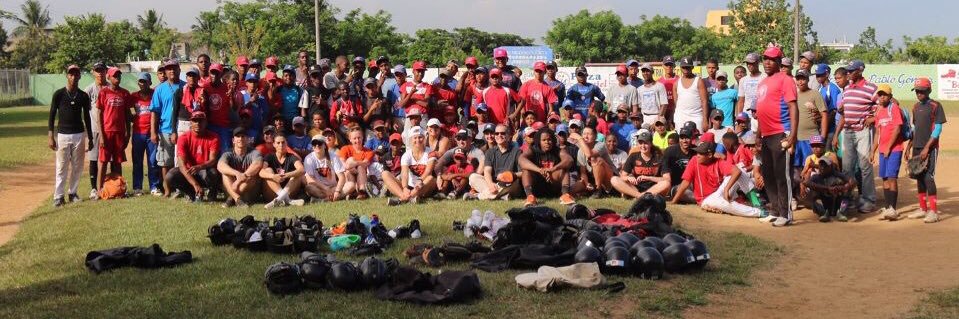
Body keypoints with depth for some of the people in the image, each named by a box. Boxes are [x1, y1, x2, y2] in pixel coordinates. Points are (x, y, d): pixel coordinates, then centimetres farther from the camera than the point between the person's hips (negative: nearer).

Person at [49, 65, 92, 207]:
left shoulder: (83, 96, 5)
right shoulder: (59, 94, -2)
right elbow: (52, 115, -1)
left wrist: (90, 138, 10)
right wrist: (50, 136, -8)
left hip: (79, 135, 3)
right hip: (62, 135, -3)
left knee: (77, 166, 7)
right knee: (61, 167, -2)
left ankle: (72, 193, 18)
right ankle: (58, 196, 2)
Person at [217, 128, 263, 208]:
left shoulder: (253, 153, -3)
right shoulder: (228, 154, 0)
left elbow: (258, 164, -28)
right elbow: (220, 166, -24)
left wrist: (243, 176, -38)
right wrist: (237, 174, -41)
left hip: (250, 193, -1)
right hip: (230, 190, 1)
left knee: (252, 174, -27)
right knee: (225, 173, -22)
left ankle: (231, 198, -32)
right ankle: (237, 199, -40)